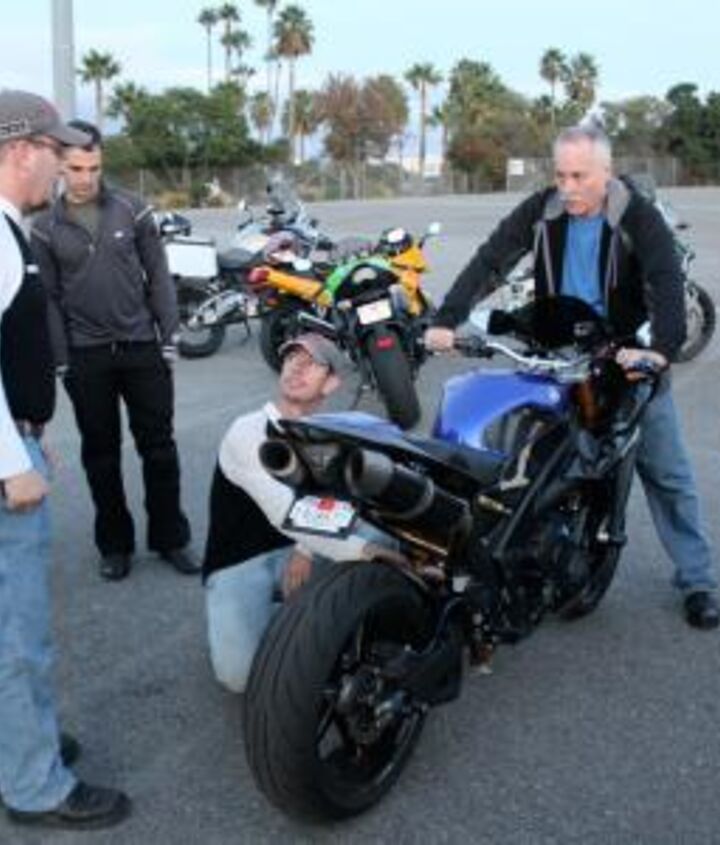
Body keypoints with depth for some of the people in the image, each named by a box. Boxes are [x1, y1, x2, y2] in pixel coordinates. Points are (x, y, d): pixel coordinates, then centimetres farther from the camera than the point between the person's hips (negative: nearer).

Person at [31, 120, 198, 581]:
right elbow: (48, 298, 2)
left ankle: (170, 537, 18)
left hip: (142, 347, 0)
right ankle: (115, 543, 21)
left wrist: (169, 338, -3)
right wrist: (61, 361, -4)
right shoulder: (46, 227, 1)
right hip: (86, 355, 0)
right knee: (101, 453, 9)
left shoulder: (132, 210, 0)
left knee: (159, 446, 5)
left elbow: (158, 275, 2)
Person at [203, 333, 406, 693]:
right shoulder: (247, 432, -18)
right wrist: (357, 549, -40)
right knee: (239, 674, -30)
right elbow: (284, 512, -31)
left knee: (384, 541, -17)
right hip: (238, 566, -5)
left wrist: (306, 549, -19)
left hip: (295, 552, 6)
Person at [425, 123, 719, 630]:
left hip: (627, 359, -2)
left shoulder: (638, 218, -14)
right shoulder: (541, 212, -5)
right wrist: (447, 320, -24)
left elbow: (667, 282, -27)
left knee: (666, 470, 3)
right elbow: (489, 262, -11)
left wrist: (663, 348, -45)